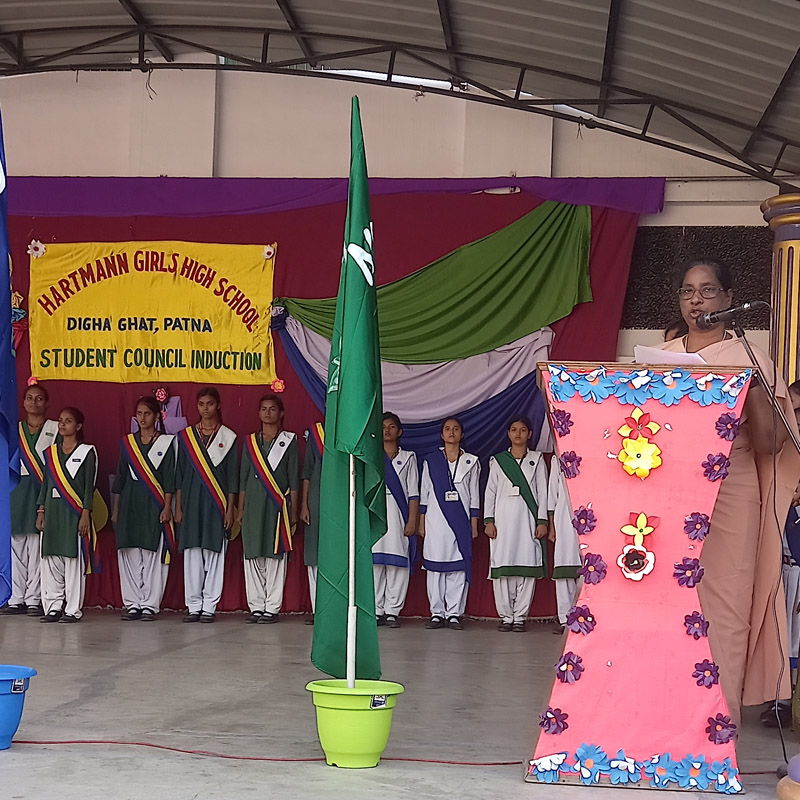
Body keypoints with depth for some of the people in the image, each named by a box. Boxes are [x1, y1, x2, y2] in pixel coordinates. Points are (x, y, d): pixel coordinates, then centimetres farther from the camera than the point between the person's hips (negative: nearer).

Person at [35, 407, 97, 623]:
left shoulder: (87, 452, 1)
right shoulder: (50, 453, 15)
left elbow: (89, 486, -3)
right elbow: (46, 483, 17)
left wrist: (85, 513, -10)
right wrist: (41, 511, 10)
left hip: (74, 512, -5)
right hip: (53, 511, 5)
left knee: (74, 560, -5)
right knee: (50, 559, 3)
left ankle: (73, 610, -1)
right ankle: (53, 607, 10)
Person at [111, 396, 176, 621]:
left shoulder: (166, 442, 3)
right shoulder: (126, 443, 12)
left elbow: (168, 478, 0)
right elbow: (120, 477, 14)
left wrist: (167, 507, -8)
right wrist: (115, 509, 12)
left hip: (154, 504, -3)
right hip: (130, 503, 3)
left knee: (153, 555, -3)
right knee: (129, 555, 2)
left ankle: (150, 605, 1)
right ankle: (132, 603, 9)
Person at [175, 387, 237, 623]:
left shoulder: (228, 437, 4)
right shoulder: (186, 436, 9)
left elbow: (232, 476, 3)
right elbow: (180, 474, 10)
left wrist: (229, 509, -3)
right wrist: (178, 506, 5)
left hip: (216, 503, -2)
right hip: (192, 501, 2)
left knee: (214, 553, -2)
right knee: (192, 554, 2)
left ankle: (209, 607, 4)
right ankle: (194, 606, 8)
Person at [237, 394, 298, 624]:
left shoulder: (289, 441, 6)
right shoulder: (250, 441, 14)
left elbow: (293, 479, 4)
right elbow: (243, 478, 15)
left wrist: (293, 510, 0)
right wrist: (240, 509, 9)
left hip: (278, 505, -3)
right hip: (253, 504, 3)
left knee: (276, 555, -4)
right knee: (252, 555, 1)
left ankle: (272, 607, 0)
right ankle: (256, 606, 7)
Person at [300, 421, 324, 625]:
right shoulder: (314, 432, 11)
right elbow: (307, 472, 10)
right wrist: (304, 505, 3)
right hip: (317, 503, 2)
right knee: (315, 556, 2)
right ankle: (318, 610, 7)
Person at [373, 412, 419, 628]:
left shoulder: (408, 457, 13)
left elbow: (413, 494, 6)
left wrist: (412, 521, -3)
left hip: (398, 513, -1)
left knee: (397, 563, -5)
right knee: (374, 562, -4)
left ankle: (392, 611, -3)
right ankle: (376, 611, 1)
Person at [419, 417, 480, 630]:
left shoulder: (471, 462, 11)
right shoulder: (431, 461, 11)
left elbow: (474, 495, 11)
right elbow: (424, 493, 11)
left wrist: (474, 523, 5)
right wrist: (421, 522, 6)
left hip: (461, 521, 0)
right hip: (436, 519, 0)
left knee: (459, 567, -3)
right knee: (435, 566, -2)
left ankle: (454, 613, 1)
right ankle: (437, 613, 4)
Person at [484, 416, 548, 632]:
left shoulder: (537, 460, 12)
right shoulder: (498, 460, 14)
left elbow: (542, 492, 8)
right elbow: (490, 491, 11)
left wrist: (542, 521, -1)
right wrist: (488, 521, 1)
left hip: (528, 520, -1)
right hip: (503, 519, 1)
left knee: (527, 568, -6)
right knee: (502, 568, -4)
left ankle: (520, 616, -1)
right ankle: (506, 616, 3)